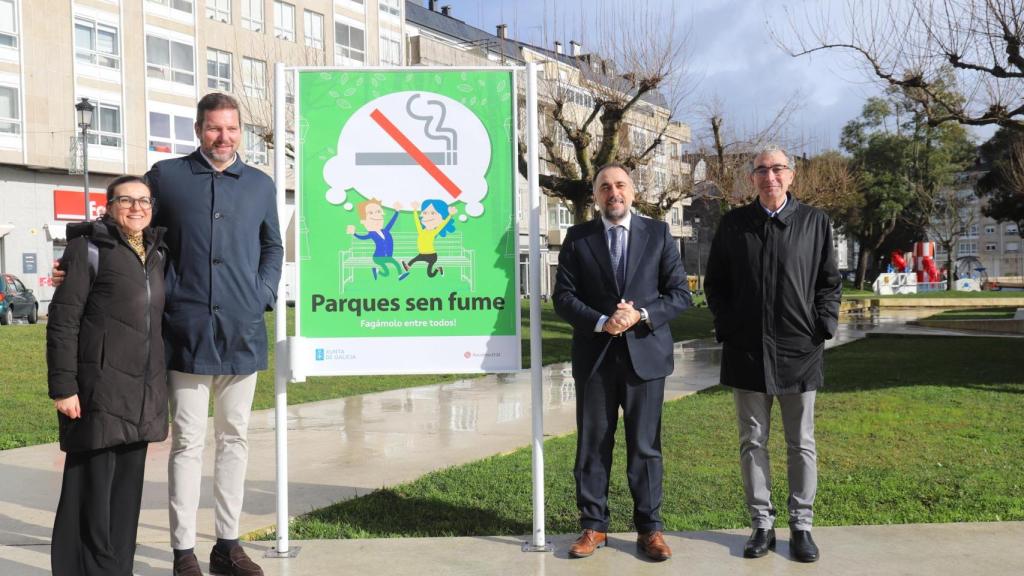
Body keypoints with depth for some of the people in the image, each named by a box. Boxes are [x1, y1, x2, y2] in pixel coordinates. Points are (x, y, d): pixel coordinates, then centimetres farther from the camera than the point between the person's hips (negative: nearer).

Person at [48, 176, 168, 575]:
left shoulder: (157, 253, 15)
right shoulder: (88, 248, -3)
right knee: (93, 484, -1)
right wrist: (62, 386, -14)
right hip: (99, 386, -6)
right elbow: (63, 321, -8)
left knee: (128, 484, 11)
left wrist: (159, 388, 16)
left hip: (143, 390, 6)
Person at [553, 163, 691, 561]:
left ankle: (650, 528, 17)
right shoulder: (577, 238, 5)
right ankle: (593, 526, 18)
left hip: (645, 354, 0)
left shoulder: (658, 234, 5)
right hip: (594, 357, 1)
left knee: (646, 446, 6)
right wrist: (601, 322, -16)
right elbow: (564, 297, 0)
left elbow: (679, 293, 1)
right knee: (592, 445, 6)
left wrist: (642, 315, -15)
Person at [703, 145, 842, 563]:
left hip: (799, 349, -1)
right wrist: (727, 325, 1)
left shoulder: (815, 222, 5)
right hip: (746, 349, 1)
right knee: (753, 442, 7)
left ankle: (801, 525, 18)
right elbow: (715, 283, 11)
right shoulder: (733, 224, 6)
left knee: (802, 444, 7)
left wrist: (822, 327, -4)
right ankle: (762, 524, 17)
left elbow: (830, 282, 8)